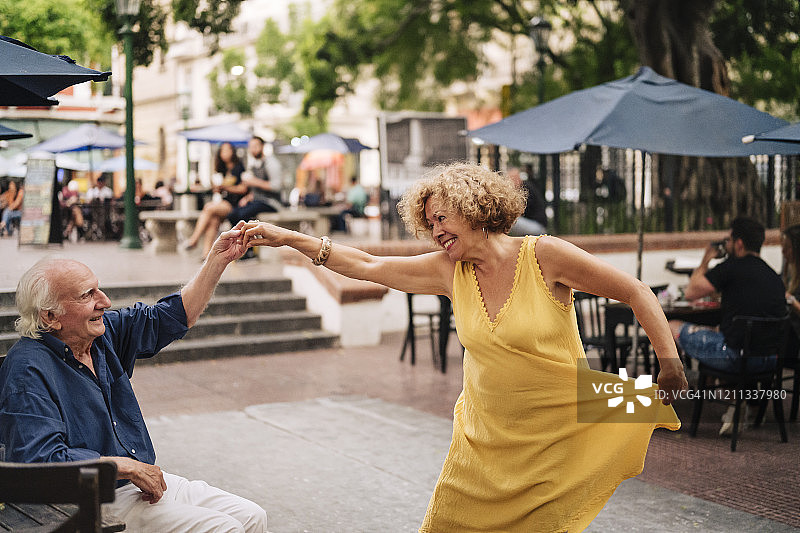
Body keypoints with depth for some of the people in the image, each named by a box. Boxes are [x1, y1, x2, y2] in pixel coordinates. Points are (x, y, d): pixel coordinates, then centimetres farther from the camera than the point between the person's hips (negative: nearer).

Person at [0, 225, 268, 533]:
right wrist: (129, 467, -20)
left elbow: (174, 316, 16)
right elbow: (43, 458, -27)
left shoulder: (104, 332, 7)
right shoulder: (28, 369, -17)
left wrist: (219, 259, 9)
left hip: (146, 481, 8)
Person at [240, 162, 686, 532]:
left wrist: (670, 365, -13)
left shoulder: (545, 256, -12)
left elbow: (637, 293, -8)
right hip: (484, 438, 4)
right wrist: (286, 238, -1)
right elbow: (367, 266, 2)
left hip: (556, 436, -4)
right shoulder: (448, 271, 1)